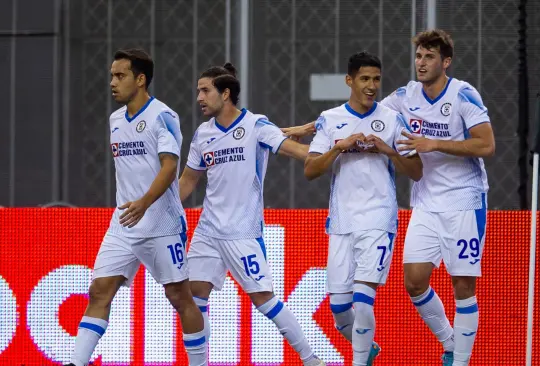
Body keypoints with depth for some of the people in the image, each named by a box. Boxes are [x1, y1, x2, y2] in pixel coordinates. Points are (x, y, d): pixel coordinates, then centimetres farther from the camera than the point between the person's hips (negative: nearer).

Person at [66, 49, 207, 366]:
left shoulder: (163, 116, -11)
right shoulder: (116, 120, 12)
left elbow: (169, 168, -20)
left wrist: (144, 203, -34)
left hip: (163, 226, -6)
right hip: (123, 225, 6)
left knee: (179, 296, 1)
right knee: (99, 292, -5)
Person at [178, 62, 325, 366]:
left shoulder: (256, 126, -9)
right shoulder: (203, 134, 7)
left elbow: (293, 148, -21)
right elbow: (188, 181, 18)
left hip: (244, 232, -6)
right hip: (208, 230, 6)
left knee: (263, 297, -7)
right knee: (195, 292, -1)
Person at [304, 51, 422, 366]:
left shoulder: (393, 119, 2)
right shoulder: (330, 120, 5)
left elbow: (416, 172, 3)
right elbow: (310, 171, -1)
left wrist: (388, 150, -13)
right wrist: (339, 147, -15)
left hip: (379, 220, -3)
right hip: (341, 221, 3)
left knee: (363, 296, -16)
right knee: (338, 303, 4)